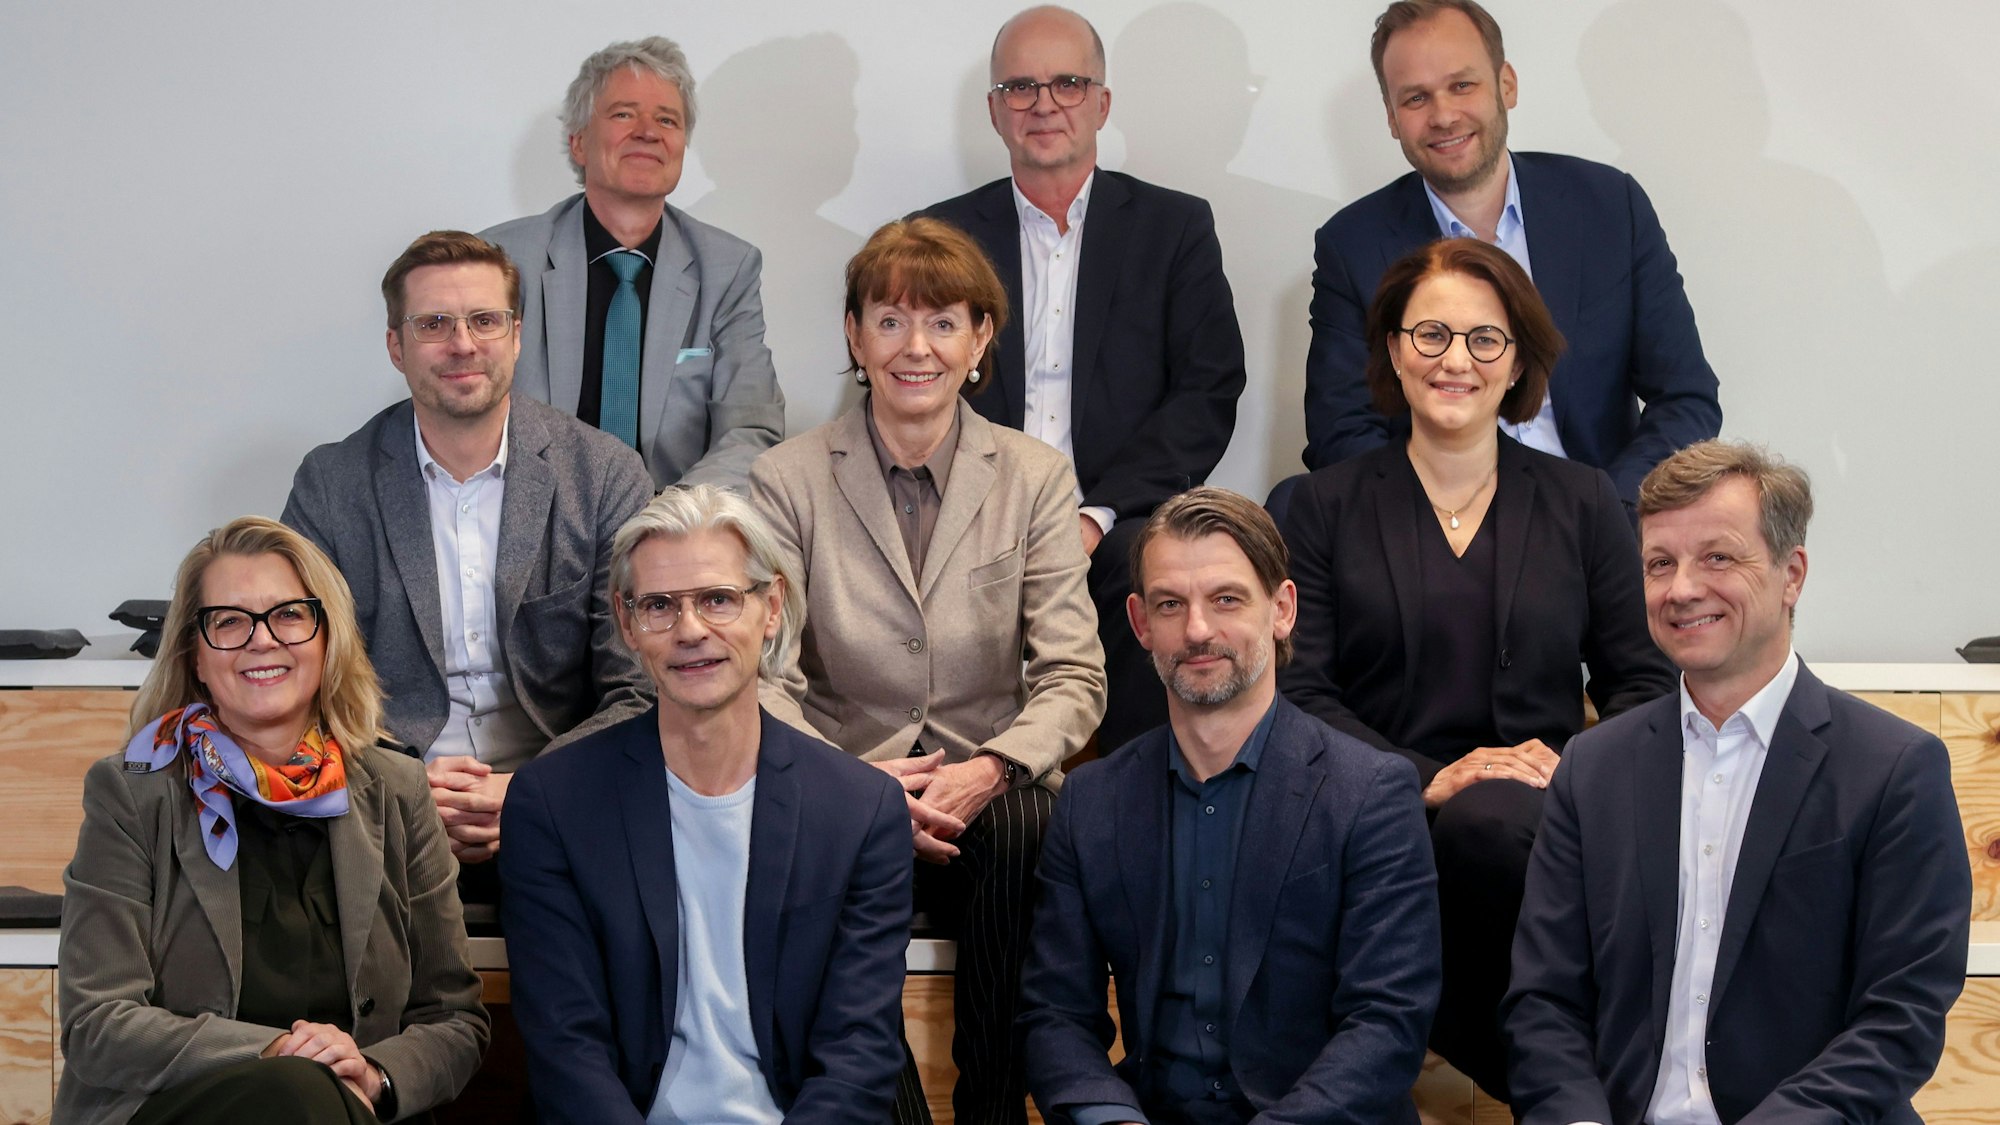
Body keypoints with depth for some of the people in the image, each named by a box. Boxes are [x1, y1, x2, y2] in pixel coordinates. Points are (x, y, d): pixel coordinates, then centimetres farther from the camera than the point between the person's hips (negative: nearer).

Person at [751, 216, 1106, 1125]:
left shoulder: (1036, 480, 9)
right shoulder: (787, 481, 6)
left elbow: (1075, 675, 2)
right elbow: (762, 676, -1)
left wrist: (993, 768, -17)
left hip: (990, 805, 1)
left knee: (1029, 823, -34)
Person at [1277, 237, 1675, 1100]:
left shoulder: (1581, 503, 15)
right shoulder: (1329, 505, 12)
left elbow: (1641, 679, 11)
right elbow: (1300, 691, 2)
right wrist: (1430, 778, -14)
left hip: (1538, 815, 1)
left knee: (1487, 826, -38)